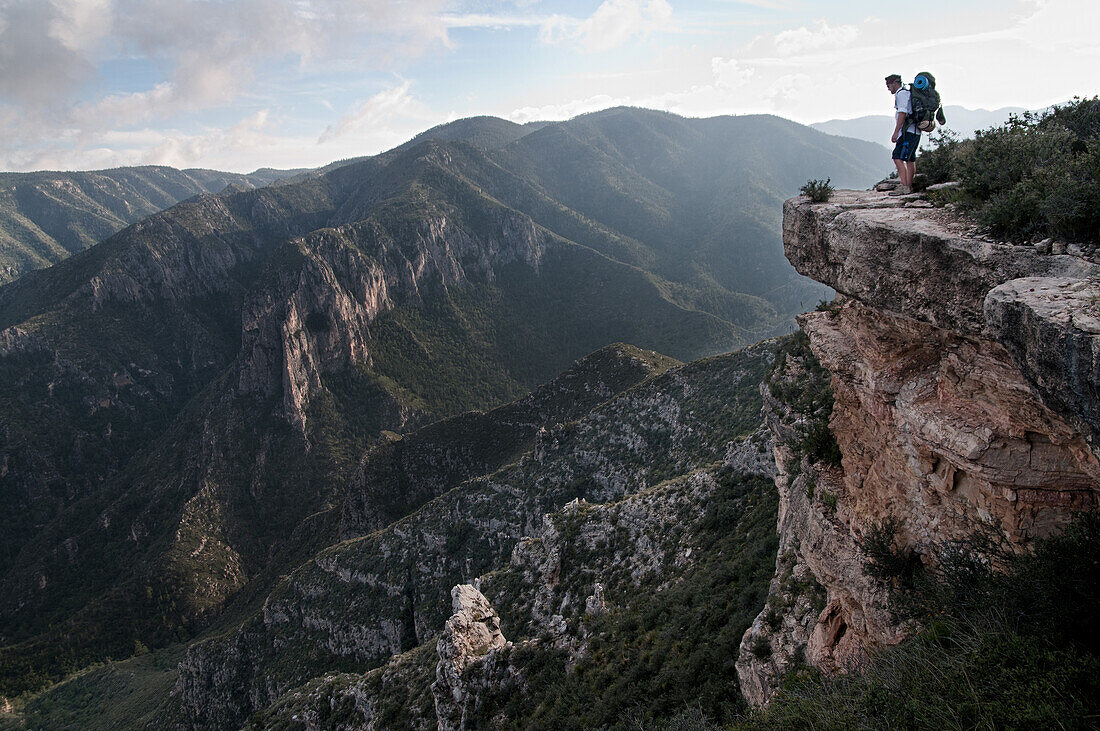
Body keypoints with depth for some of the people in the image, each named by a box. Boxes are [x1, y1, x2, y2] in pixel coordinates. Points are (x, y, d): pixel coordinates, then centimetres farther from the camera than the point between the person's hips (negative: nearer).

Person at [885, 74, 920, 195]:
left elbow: (902, 113, -18)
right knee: (910, 159, 12)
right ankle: (909, 187, 15)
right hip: (915, 132, 11)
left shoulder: (901, 94, -8)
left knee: (898, 158, -16)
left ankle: (904, 186, -23)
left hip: (908, 131, -11)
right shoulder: (908, 93, 24)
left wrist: (896, 132, -22)